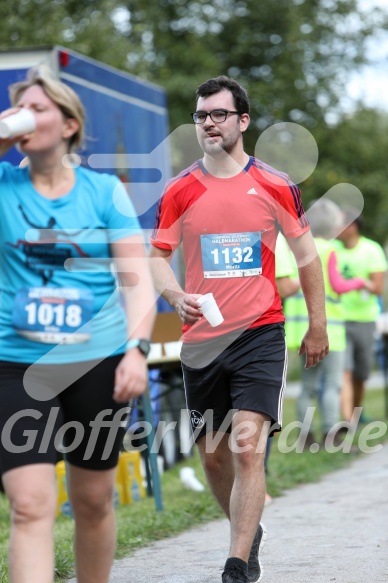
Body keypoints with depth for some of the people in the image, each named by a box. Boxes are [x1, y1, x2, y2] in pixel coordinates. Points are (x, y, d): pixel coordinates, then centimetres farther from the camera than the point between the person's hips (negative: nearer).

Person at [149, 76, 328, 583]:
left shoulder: (275, 186, 0)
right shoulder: (179, 191, 3)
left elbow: (306, 255, 9)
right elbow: (158, 256, 6)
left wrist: (318, 327, 11)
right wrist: (178, 297, -15)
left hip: (260, 332, -3)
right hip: (200, 337, 3)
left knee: (248, 448, -15)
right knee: (212, 454, 10)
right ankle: (249, 533, 36)